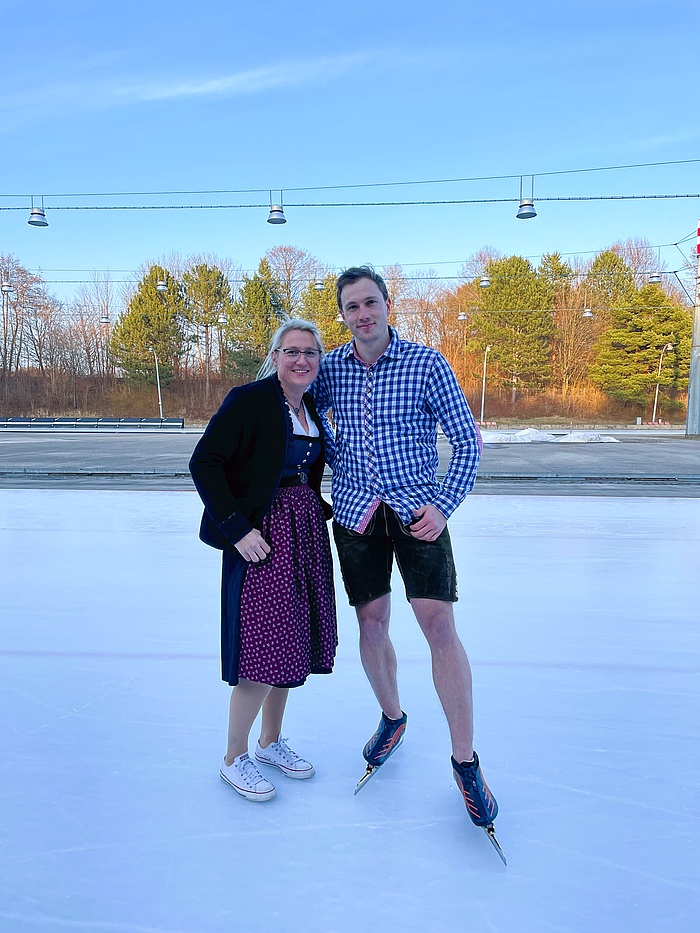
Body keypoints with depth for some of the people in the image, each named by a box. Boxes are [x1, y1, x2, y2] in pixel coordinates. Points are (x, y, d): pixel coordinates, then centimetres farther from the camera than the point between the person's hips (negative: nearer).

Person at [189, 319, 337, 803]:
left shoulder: (312, 409, 11)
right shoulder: (249, 400, -12)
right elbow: (204, 463, -15)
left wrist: (322, 510, 7)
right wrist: (238, 528, -19)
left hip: (306, 533, 8)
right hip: (262, 535, -7)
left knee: (289, 643, 14)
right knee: (264, 650, -4)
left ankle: (270, 742, 33)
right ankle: (234, 758, 18)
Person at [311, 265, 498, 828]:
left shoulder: (427, 363, -6)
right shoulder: (330, 369, 3)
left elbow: (467, 441, -4)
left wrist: (443, 505, -14)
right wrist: (338, 461, 7)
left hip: (416, 512, -3)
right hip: (356, 514, 3)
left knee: (440, 626, -7)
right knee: (372, 625, 10)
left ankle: (465, 761, 8)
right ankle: (392, 718, 36)